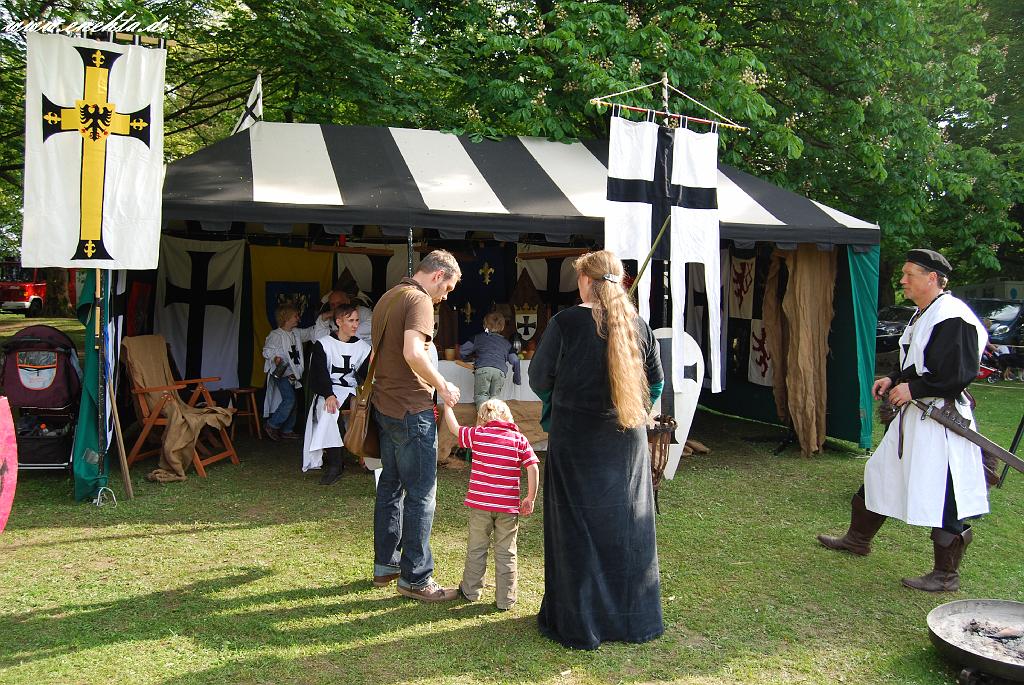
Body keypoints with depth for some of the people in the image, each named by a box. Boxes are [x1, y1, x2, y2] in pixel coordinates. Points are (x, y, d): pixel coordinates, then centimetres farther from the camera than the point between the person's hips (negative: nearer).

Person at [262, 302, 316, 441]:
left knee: (292, 402, 10)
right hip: (282, 372, -8)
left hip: (293, 373, 8)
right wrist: (275, 358, -29)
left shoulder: (296, 333, 12)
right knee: (289, 399, -18)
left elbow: (310, 332, 23)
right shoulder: (276, 334, -10)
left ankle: (286, 430, 18)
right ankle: (272, 425, -7)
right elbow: (267, 350, -11)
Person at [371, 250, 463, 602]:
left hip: (385, 405, 10)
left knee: (390, 485, 17)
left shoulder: (388, 297, 15)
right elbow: (413, 352, -29)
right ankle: (415, 577, 4)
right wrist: (442, 385, -17)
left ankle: (385, 564, 26)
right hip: (411, 409, -10)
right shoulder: (419, 300, -14)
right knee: (420, 493, -2)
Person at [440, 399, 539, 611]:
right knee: (505, 553, 9)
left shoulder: (477, 435, -1)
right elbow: (533, 468, -6)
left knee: (476, 549, 17)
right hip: (508, 506, 0)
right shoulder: (519, 439, 0)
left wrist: (447, 403, 24)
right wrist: (530, 498, 2)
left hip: (480, 504, 0)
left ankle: (470, 591, 28)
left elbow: (454, 427, 12)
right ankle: (505, 599, 13)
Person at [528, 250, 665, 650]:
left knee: (577, 528, 8)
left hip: (576, 440, -3)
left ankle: (579, 623, 17)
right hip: (628, 441, 4)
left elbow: (538, 380, -4)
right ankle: (634, 618, 26)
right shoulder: (637, 324, 0)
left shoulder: (566, 322, -12)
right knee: (626, 524, 15)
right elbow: (656, 382, 10)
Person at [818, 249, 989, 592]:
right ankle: (858, 538, 37)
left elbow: (960, 373, -23)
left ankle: (946, 575, 12)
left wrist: (912, 388, -19)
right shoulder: (922, 315, 13)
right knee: (880, 474, 20)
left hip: (941, 421, -11)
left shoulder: (953, 317, -19)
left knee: (942, 496, -2)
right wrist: (895, 380, 9)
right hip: (913, 414, 11)